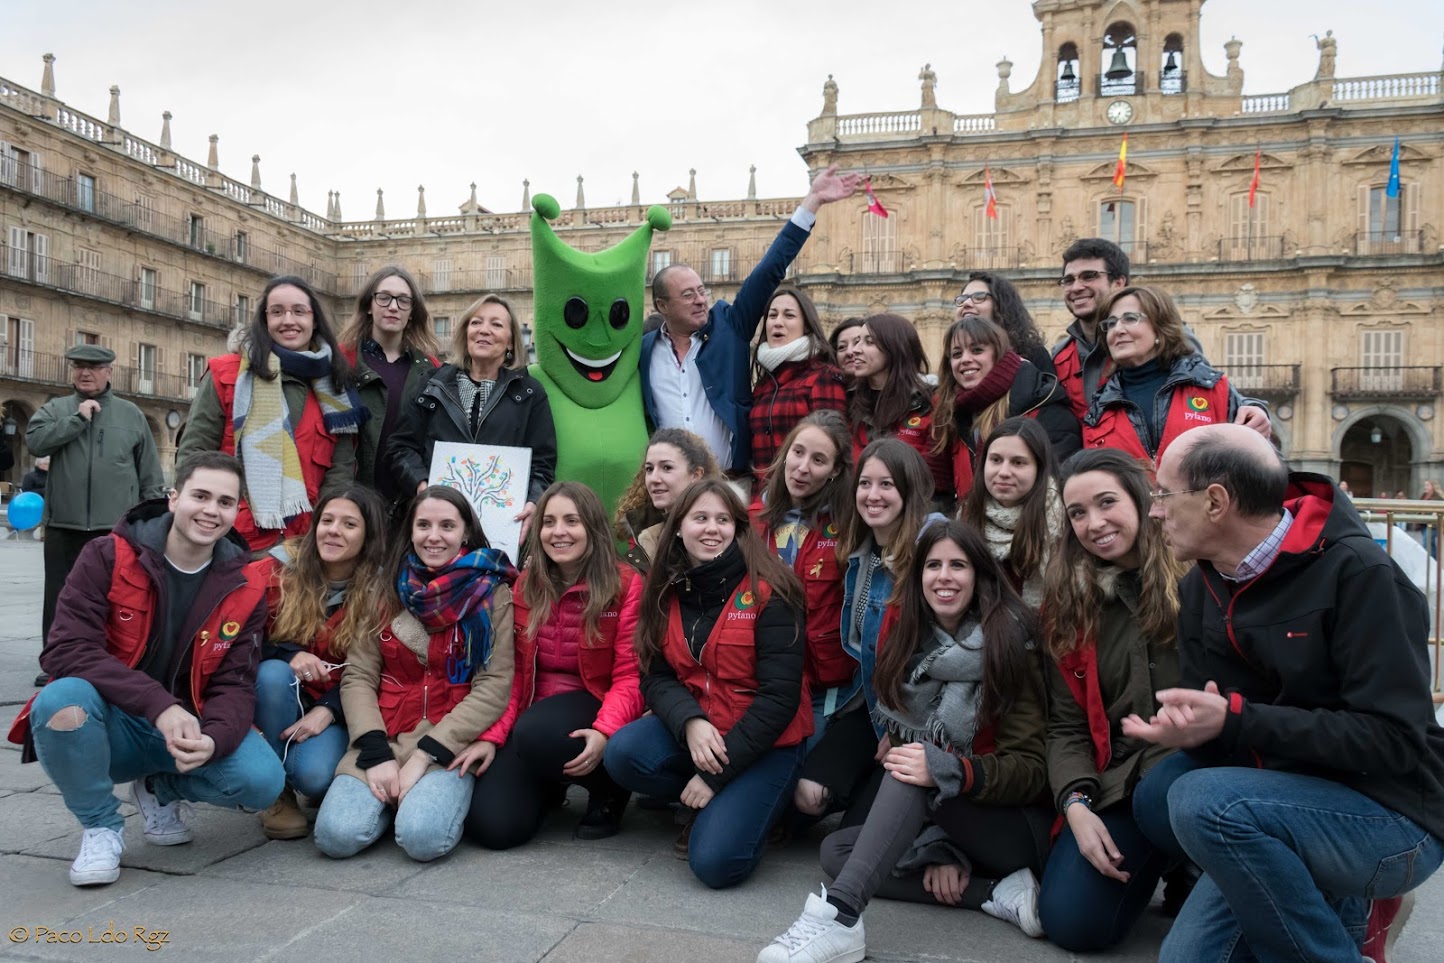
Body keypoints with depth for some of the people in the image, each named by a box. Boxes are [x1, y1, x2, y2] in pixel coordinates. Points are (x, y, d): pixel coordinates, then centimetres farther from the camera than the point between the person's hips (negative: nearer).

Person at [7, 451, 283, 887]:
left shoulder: (245, 587, -4)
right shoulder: (107, 558, -11)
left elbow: (235, 684, -6)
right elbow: (65, 650, -21)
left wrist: (212, 739, -30)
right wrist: (160, 705, -34)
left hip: (190, 725, 2)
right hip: (110, 724, -2)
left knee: (263, 781, -24)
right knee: (60, 700, -35)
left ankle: (160, 787, 11)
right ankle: (101, 825, -6)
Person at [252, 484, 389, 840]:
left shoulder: (380, 592, -7)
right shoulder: (278, 569, -7)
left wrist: (327, 710, -21)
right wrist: (289, 655, -26)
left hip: (335, 709, -2)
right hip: (277, 696, 2)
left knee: (315, 775, -30)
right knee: (274, 672, -32)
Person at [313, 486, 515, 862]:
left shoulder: (492, 593, 0)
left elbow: (496, 684, -7)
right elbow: (358, 676, 4)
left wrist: (425, 756, -14)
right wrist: (376, 754, -12)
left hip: (452, 740, -2)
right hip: (384, 735, 3)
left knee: (422, 838, -28)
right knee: (336, 835, -21)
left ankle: (439, 794, 5)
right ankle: (393, 797, 9)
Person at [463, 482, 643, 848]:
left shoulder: (626, 584, -9)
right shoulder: (525, 586, 5)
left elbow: (630, 676, -12)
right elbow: (511, 674, 4)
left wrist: (605, 732, -30)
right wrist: (491, 736, -10)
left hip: (592, 707, -4)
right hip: (531, 716, 4)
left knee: (536, 733, -37)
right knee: (491, 826, -17)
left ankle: (609, 786, -5)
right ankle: (549, 784, 19)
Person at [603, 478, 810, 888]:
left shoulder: (767, 592, -14)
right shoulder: (666, 592, 1)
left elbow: (779, 696, -17)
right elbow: (656, 678, 0)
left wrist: (716, 775, -18)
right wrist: (690, 722, -23)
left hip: (763, 740, -5)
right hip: (692, 728, 5)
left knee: (716, 862, -22)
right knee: (622, 754, -24)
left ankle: (743, 803, 12)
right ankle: (707, 804, 4)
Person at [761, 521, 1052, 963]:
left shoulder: (1011, 645, -13)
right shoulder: (905, 643, 1)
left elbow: (1032, 769, -14)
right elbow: (899, 745, -2)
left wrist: (948, 771, -32)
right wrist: (937, 847, -15)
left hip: (1021, 826, -6)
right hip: (944, 824, 6)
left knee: (922, 769, -31)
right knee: (836, 850, -12)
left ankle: (838, 918, -44)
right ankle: (999, 893, -19)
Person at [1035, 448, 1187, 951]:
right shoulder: (1069, 605, 10)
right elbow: (1066, 726, 10)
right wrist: (1077, 805, -6)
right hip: (1119, 783, 5)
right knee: (1071, 922, -9)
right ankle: (1156, 863, 21)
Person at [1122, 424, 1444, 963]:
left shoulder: (1357, 573, -19)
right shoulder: (1200, 589, 4)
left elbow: (1397, 741, -23)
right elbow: (1210, 720, 2)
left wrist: (1237, 720, -29)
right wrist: (1184, 725, -23)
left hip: (1396, 817, -8)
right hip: (1293, 803, 8)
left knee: (1203, 801, -31)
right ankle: (1342, 909, 14)